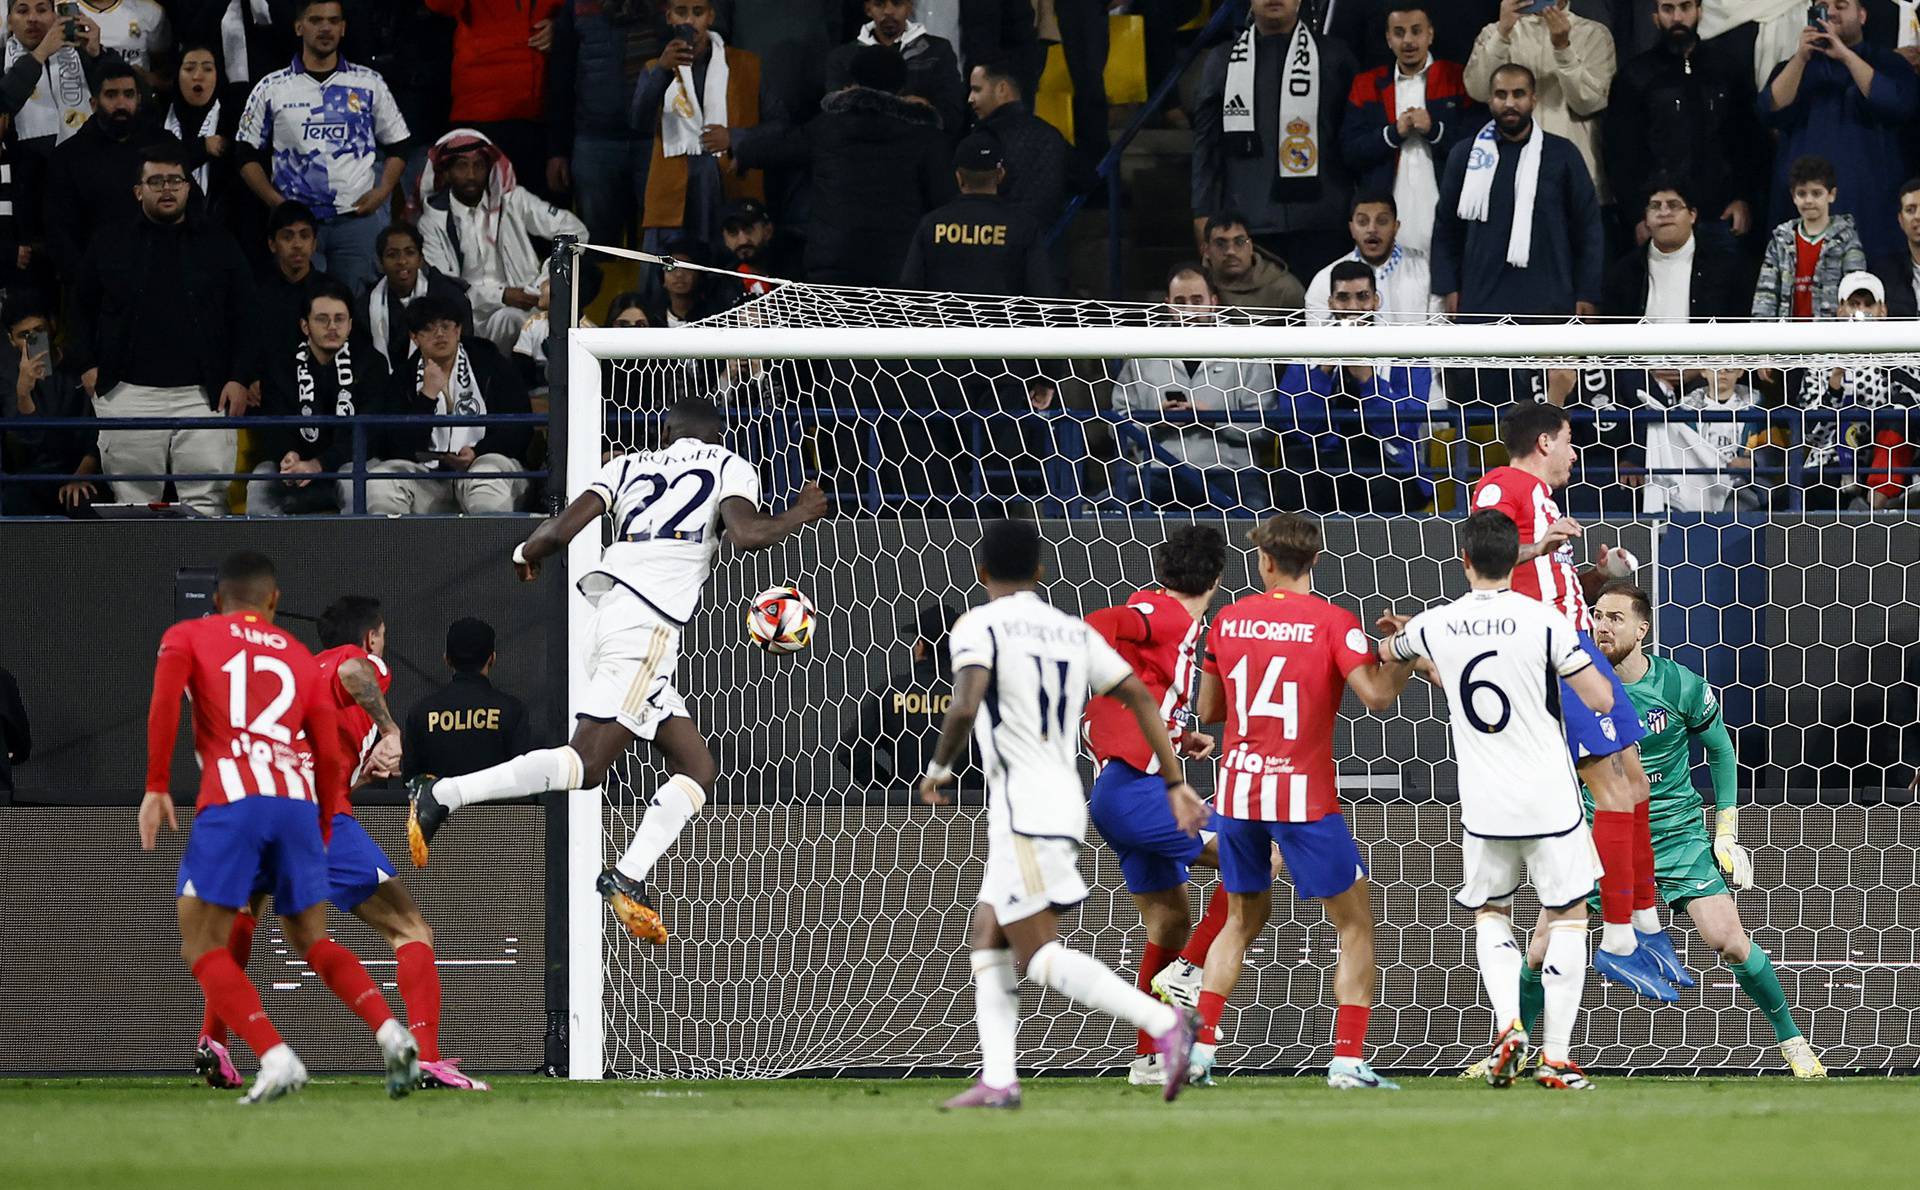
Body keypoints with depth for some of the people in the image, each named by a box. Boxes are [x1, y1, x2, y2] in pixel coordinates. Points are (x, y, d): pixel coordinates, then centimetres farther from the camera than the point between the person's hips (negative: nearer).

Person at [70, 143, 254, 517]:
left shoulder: (219, 245, 10)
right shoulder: (109, 244, 11)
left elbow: (243, 316, 10)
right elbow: (81, 308, 16)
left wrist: (239, 378, 1)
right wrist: (87, 366, 4)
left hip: (203, 396, 0)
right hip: (128, 395, 0)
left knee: (207, 502, -6)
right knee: (133, 501, 1)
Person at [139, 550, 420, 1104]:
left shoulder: (188, 636, 17)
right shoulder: (299, 657, 24)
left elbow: (165, 700, -5)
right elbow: (330, 756, 17)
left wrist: (156, 787, -4)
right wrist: (321, 834, 28)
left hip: (231, 798, -4)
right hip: (298, 800, 4)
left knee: (203, 946, 4)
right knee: (312, 939, 18)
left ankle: (276, 1057, -16)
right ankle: (391, 1031, -4)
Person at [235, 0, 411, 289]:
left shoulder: (369, 85, 9)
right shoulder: (271, 89, 7)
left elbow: (397, 146, 14)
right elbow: (247, 155, 9)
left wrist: (382, 192, -3)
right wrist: (276, 201, -6)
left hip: (358, 218, 0)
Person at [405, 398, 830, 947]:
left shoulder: (629, 466, 23)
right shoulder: (728, 465, 12)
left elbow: (560, 530, 11)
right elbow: (745, 533, -7)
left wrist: (529, 553, 32)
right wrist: (800, 516, 11)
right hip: (646, 624, -7)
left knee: (697, 770, 10)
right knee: (585, 764, -16)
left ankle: (627, 881, -7)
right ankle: (441, 796, -21)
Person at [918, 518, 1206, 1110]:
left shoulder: (979, 626, -6)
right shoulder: (1073, 631, 14)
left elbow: (965, 705, -22)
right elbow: (1141, 698, 10)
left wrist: (940, 768, -4)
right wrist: (1176, 784, 12)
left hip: (1023, 806, -8)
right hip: (1067, 797, 8)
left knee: (1041, 955, -10)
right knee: (986, 935, 15)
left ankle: (1162, 1022, -27)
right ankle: (998, 1079, 6)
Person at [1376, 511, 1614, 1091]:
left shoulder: (1437, 626, 0)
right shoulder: (1542, 620, -10)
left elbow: (1386, 651, 24)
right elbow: (1601, 699, -10)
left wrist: (1399, 636, 47)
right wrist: (1591, 666, 12)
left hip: (1484, 804, 2)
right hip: (1549, 799, -2)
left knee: (1491, 914, 21)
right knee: (1568, 917, 9)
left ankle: (1508, 1024, -3)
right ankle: (1557, 1058, 3)